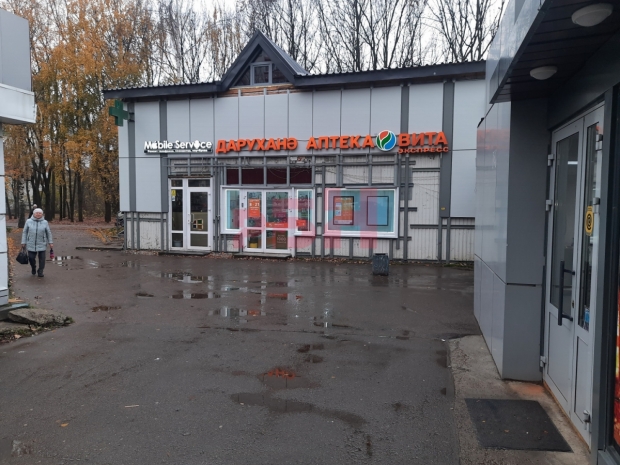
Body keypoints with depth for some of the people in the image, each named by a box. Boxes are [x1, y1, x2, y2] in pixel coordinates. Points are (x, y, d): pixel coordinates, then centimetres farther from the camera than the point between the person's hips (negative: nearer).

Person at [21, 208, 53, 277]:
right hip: (31, 244, 0)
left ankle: (40, 271, 14)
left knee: (42, 258, -2)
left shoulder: (45, 222, 0)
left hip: (42, 244, 0)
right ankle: (33, 268, 32)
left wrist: (50, 242, 6)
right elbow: (25, 232, 5)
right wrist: (23, 242, 3)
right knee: (31, 258, 3)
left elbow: (49, 233, 7)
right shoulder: (29, 221, 0)